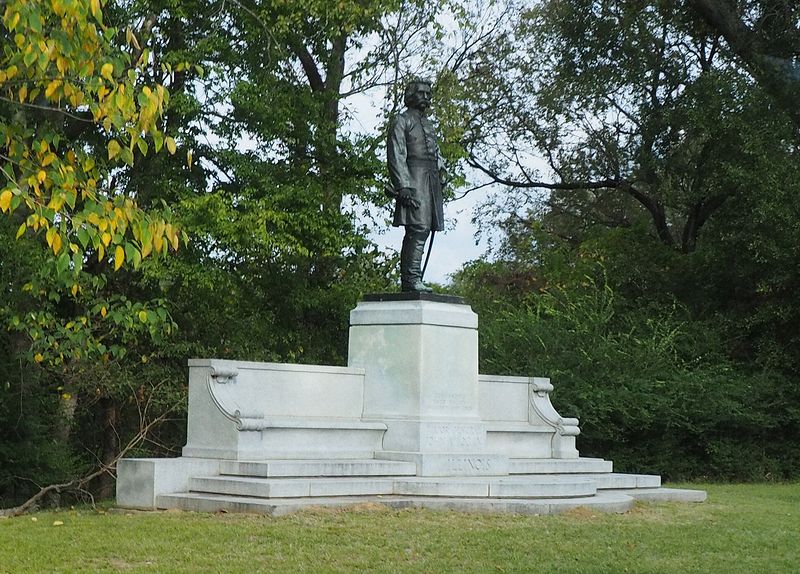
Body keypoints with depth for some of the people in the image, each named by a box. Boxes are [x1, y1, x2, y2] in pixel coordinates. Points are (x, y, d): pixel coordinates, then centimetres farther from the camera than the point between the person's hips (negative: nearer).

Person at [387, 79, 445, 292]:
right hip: (413, 178, -8)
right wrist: (403, 186, -18)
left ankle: (409, 280, 5)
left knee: (423, 229, 4)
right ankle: (412, 279, -22)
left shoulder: (428, 124, 28)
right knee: (417, 228, -18)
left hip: (431, 180, 8)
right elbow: (396, 156, -8)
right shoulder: (401, 121, 2)